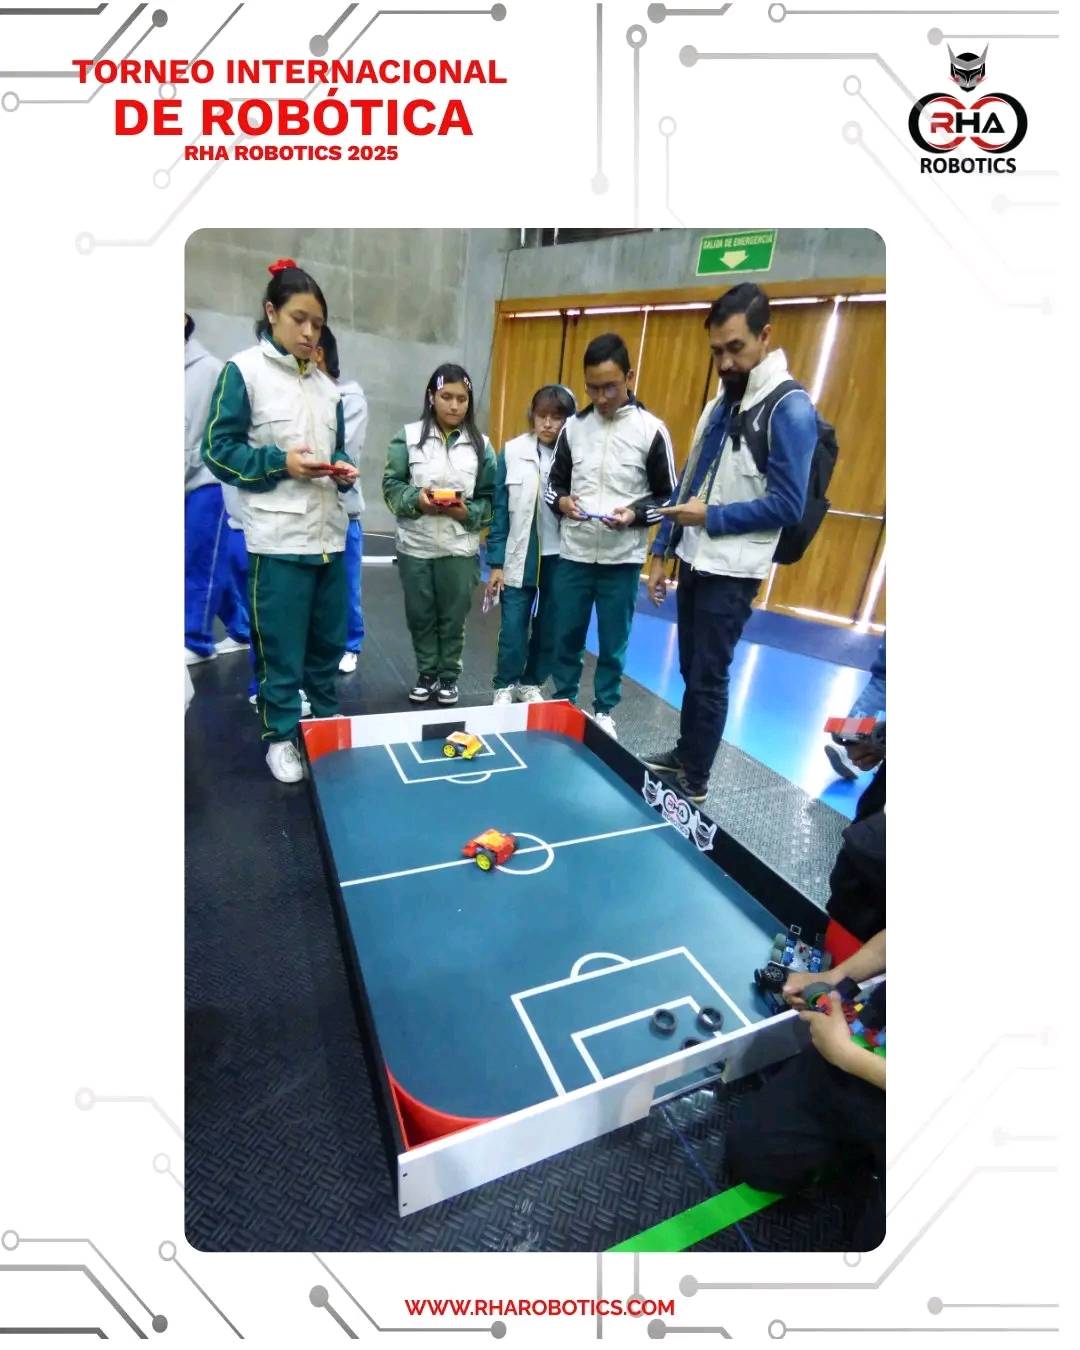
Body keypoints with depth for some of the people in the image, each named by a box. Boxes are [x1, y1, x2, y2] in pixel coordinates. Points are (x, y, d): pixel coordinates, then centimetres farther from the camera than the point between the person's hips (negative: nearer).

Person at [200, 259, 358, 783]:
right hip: (278, 537, -5)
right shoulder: (242, 370, -3)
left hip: (329, 533, 6)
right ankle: (280, 736, 19)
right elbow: (217, 450, -5)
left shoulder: (326, 384, 14)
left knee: (329, 641, 15)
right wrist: (280, 463, -17)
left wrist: (342, 469, -2)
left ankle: (328, 720, 32)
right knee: (280, 648, 2)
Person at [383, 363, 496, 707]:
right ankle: (426, 673, 29)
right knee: (420, 615, 11)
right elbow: (391, 486, 0)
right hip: (415, 546, 0)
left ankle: (449, 676, 27)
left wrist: (466, 512, -16)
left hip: (460, 548, 0)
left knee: (453, 617, 9)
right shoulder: (409, 436, -1)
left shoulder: (480, 444, 2)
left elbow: (489, 499, 2)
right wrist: (416, 499, -18)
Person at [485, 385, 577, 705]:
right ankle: (505, 686, 24)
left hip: (560, 559, 1)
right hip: (520, 557, -1)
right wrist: (495, 563, -2)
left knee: (549, 628, 11)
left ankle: (531, 684, 31)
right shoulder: (512, 452, -2)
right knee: (513, 628, 2)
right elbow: (500, 511, -1)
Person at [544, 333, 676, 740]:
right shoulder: (573, 427, 5)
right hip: (574, 554, 3)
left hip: (623, 560, -2)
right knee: (567, 635, 11)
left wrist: (635, 514, -19)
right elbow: (554, 481, 13)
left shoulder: (651, 430, -4)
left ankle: (604, 710, 26)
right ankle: (562, 702, 30)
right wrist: (561, 501, -9)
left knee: (613, 641, 8)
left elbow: (668, 496, 0)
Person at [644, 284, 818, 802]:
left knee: (708, 679, 0)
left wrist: (712, 516, -14)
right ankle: (684, 753, 34)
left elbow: (788, 505, -16)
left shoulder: (790, 408, -11)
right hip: (693, 561, 7)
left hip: (731, 573, -7)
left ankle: (694, 783, 16)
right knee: (690, 670, 16)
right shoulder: (721, 402, 13)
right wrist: (662, 552, 11)